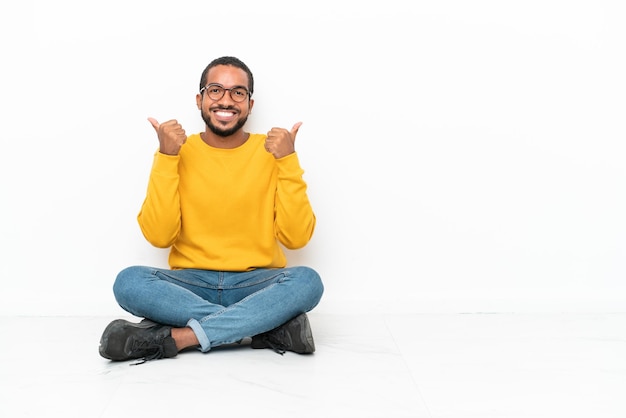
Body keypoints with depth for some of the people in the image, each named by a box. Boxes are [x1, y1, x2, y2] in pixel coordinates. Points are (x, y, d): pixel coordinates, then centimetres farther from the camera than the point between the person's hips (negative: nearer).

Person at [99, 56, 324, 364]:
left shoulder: (272, 152, 2)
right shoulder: (180, 152, 3)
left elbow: (296, 237, -7)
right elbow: (158, 236, -8)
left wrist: (288, 161, -14)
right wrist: (165, 158, -14)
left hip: (256, 285, 0)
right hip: (191, 285, 1)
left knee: (306, 280, -30)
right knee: (129, 281, -28)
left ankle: (176, 337, -28)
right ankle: (272, 324, -25)